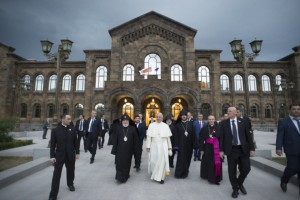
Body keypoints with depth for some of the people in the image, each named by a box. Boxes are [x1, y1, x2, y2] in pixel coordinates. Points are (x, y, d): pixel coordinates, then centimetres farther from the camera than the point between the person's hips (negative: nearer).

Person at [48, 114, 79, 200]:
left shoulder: (72, 129, 0)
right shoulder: (55, 130, -6)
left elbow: (75, 142, 5)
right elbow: (53, 144, -4)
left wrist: (77, 152, 5)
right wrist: (52, 156, -9)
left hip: (70, 155, 2)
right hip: (59, 155, -2)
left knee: (71, 171, 17)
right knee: (56, 174, 1)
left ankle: (70, 184, 42)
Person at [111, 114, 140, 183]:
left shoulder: (133, 128, -2)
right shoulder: (118, 128, 0)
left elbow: (136, 139, 0)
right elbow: (115, 139, -1)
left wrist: (136, 149, -2)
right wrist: (114, 149, -3)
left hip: (128, 150, 1)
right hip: (120, 149, 0)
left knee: (127, 163, 11)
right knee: (119, 163, 0)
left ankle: (125, 176, 28)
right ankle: (120, 177, 9)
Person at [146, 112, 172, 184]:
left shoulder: (166, 126, 1)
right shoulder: (151, 125, 0)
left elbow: (168, 137, 5)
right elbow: (149, 136, -2)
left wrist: (169, 147, 5)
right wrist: (148, 146, -6)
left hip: (163, 146, 0)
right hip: (154, 146, 0)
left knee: (162, 161, 1)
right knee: (153, 161, 5)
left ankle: (161, 177, 17)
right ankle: (154, 174, 34)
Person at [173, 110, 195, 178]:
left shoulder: (190, 123, 4)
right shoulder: (178, 124, -1)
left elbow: (193, 134, 2)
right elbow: (176, 135, -4)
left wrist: (193, 144, -3)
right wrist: (176, 145, -10)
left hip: (189, 144, 3)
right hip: (181, 144, -3)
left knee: (187, 158, 11)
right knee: (181, 159, 0)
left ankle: (185, 172, 28)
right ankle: (179, 173, 12)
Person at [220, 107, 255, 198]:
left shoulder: (242, 122, 1)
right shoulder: (224, 123, 0)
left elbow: (248, 136, 3)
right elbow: (222, 137, 0)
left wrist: (252, 148, -1)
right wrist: (221, 150, -5)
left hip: (243, 149, 1)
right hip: (231, 150, 0)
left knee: (246, 168, 3)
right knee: (232, 171, 6)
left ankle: (240, 183, 34)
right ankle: (235, 189, 28)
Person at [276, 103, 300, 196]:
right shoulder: (283, 121, -2)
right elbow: (280, 136, -8)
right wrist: (279, 148, -18)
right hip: (292, 150, -4)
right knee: (293, 168, -1)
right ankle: (284, 181, 26)